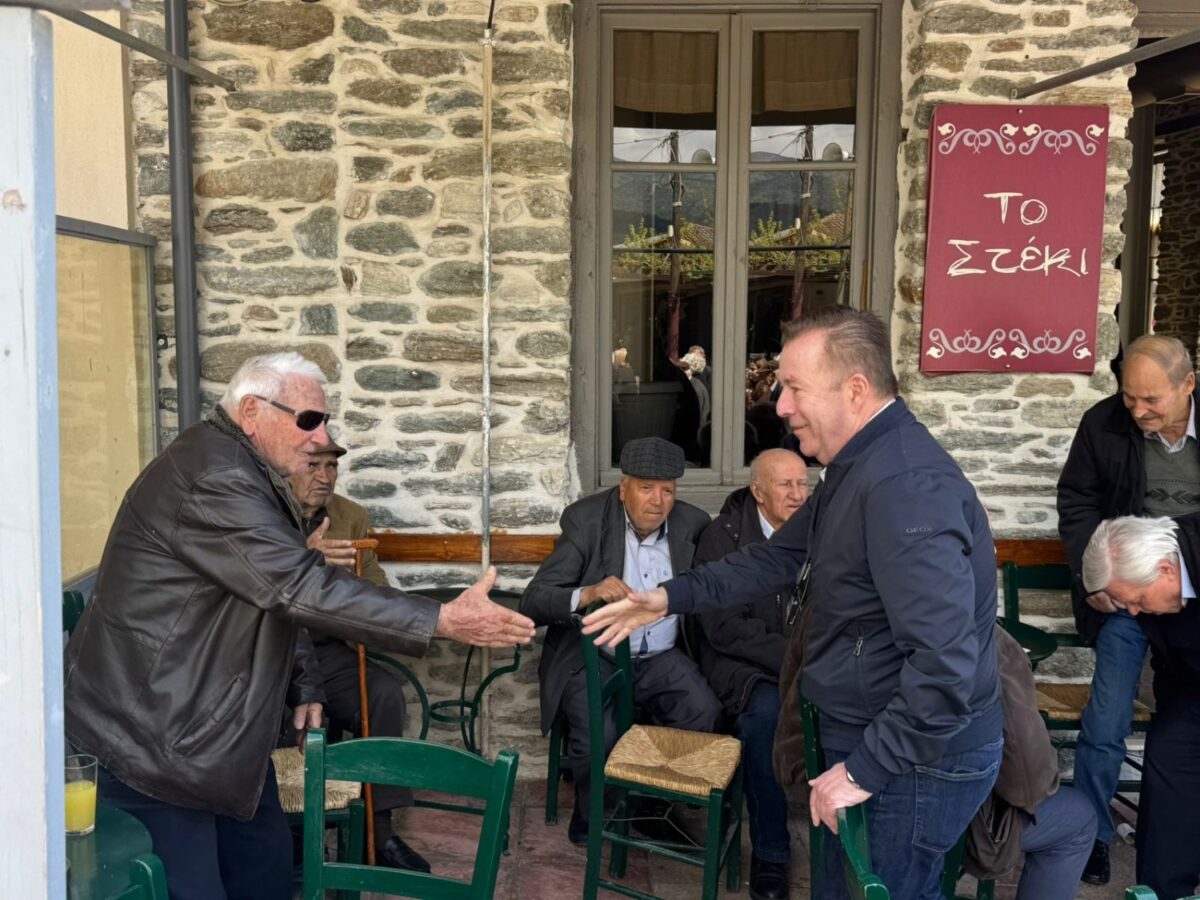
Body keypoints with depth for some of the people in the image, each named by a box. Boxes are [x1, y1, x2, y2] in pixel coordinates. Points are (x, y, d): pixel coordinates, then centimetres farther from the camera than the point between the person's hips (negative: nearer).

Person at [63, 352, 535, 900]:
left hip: (221, 725, 10)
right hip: (151, 736, -10)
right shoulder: (212, 479, -24)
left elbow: (278, 595, 18)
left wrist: (303, 687, 11)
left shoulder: (252, 474, 10)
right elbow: (301, 587, -31)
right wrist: (444, 620, -32)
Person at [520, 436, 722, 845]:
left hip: (660, 658, 4)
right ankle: (590, 813, 6)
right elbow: (533, 600, -18)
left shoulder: (691, 523, 0)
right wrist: (586, 594, -37)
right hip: (591, 656, -3)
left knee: (706, 713, -21)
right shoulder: (586, 519, -11)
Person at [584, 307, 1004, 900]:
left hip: (916, 757, -10)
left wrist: (865, 770, -25)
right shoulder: (861, 464, 7)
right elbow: (784, 554, 16)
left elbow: (946, 663, -34)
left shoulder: (905, 486, -30)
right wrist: (673, 597, 8)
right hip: (868, 736, 10)